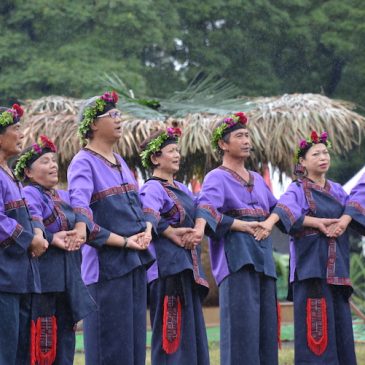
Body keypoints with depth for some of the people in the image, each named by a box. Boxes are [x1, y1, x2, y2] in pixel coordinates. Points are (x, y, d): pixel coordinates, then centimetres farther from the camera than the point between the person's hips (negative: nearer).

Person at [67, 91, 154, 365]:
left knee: (135, 335, 9)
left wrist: (146, 232, 0)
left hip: (136, 260, 8)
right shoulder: (84, 163, -9)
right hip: (107, 262, -8)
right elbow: (79, 214, -20)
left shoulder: (120, 162, 16)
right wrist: (124, 241, -19)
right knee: (110, 341, -5)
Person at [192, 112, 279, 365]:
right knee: (241, 321, -15)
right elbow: (206, 206, -19)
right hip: (236, 257, -7)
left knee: (266, 323, 4)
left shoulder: (257, 179, 23)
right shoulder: (217, 178, 0)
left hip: (263, 256, 7)